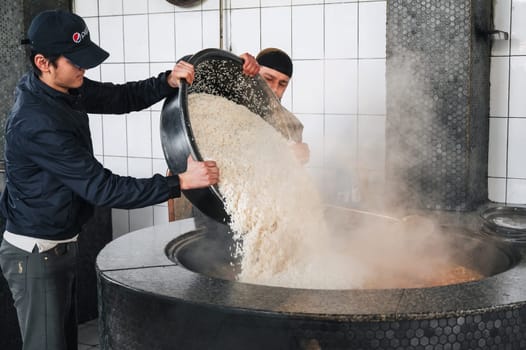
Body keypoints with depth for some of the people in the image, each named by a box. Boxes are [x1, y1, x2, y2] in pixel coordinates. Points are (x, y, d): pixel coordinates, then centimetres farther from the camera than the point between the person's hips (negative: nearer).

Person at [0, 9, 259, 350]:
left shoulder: (65, 88, -2)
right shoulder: (38, 123, -29)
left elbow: (123, 97, 3)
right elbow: (101, 188, -29)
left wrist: (168, 81, -17)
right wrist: (181, 182, -29)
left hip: (63, 244, 9)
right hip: (37, 254, -9)